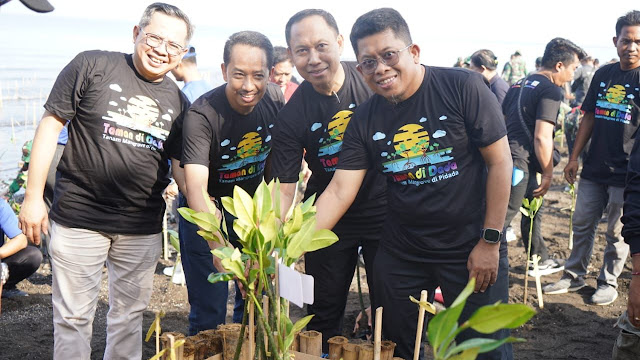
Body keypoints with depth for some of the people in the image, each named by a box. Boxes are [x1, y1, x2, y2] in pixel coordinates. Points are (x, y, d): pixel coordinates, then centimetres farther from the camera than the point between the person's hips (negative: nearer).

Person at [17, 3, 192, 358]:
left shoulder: (177, 101, 7)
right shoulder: (92, 66, -5)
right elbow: (50, 125, -4)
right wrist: (33, 196, -7)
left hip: (142, 227, 4)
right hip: (79, 218, -3)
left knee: (130, 314, 15)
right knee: (73, 317, 6)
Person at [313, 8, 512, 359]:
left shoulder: (463, 88, -13)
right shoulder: (364, 120, -2)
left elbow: (500, 162, -10)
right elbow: (339, 191, -5)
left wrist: (491, 241, -11)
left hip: (472, 248, -3)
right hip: (401, 254, 4)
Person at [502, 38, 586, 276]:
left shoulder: (520, 84, 15)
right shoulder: (551, 91, -12)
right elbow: (542, 137, -19)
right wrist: (548, 173, -9)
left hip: (505, 157, 10)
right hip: (519, 164, -10)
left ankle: (540, 261, 39)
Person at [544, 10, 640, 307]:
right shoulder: (604, 74, 8)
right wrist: (574, 157, 10)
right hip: (594, 168, 5)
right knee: (582, 225, 12)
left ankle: (608, 282, 23)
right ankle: (574, 276, 26)